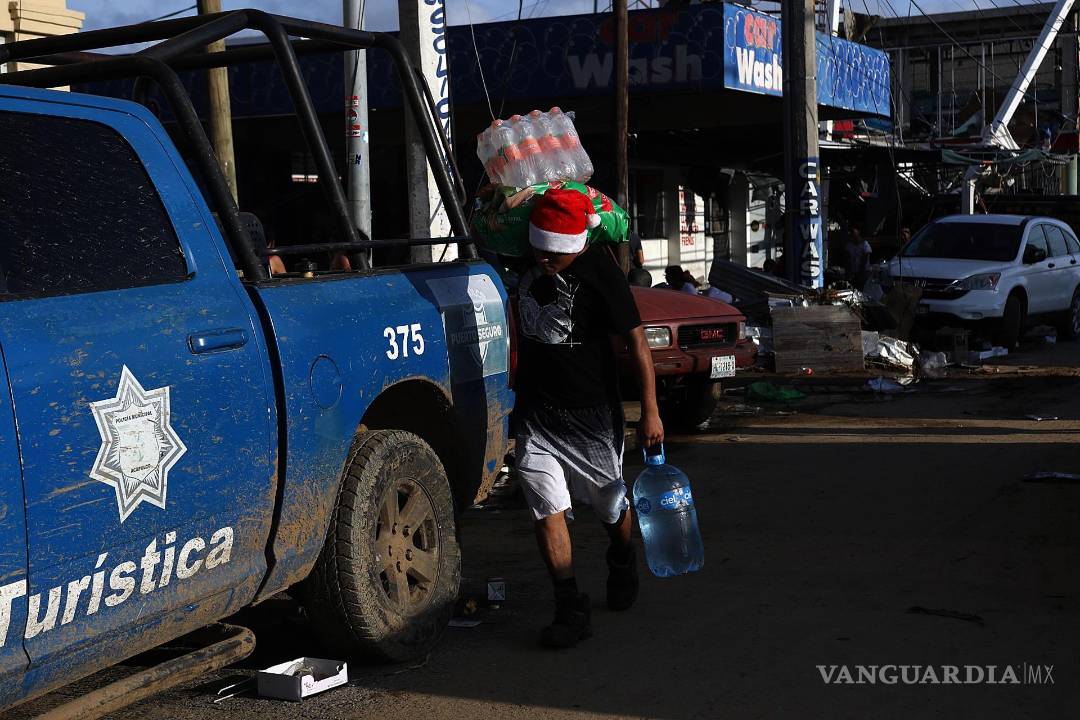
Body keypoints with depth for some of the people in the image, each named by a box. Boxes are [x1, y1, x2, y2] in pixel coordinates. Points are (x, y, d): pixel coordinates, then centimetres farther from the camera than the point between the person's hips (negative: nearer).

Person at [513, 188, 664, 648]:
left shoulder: (598, 270, -18)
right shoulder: (525, 259, 0)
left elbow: (635, 339, -15)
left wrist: (650, 411, -17)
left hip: (590, 412, -4)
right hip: (535, 412, 4)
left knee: (609, 503, 15)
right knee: (547, 510, -6)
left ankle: (621, 561, 47)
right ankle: (570, 609, -1)